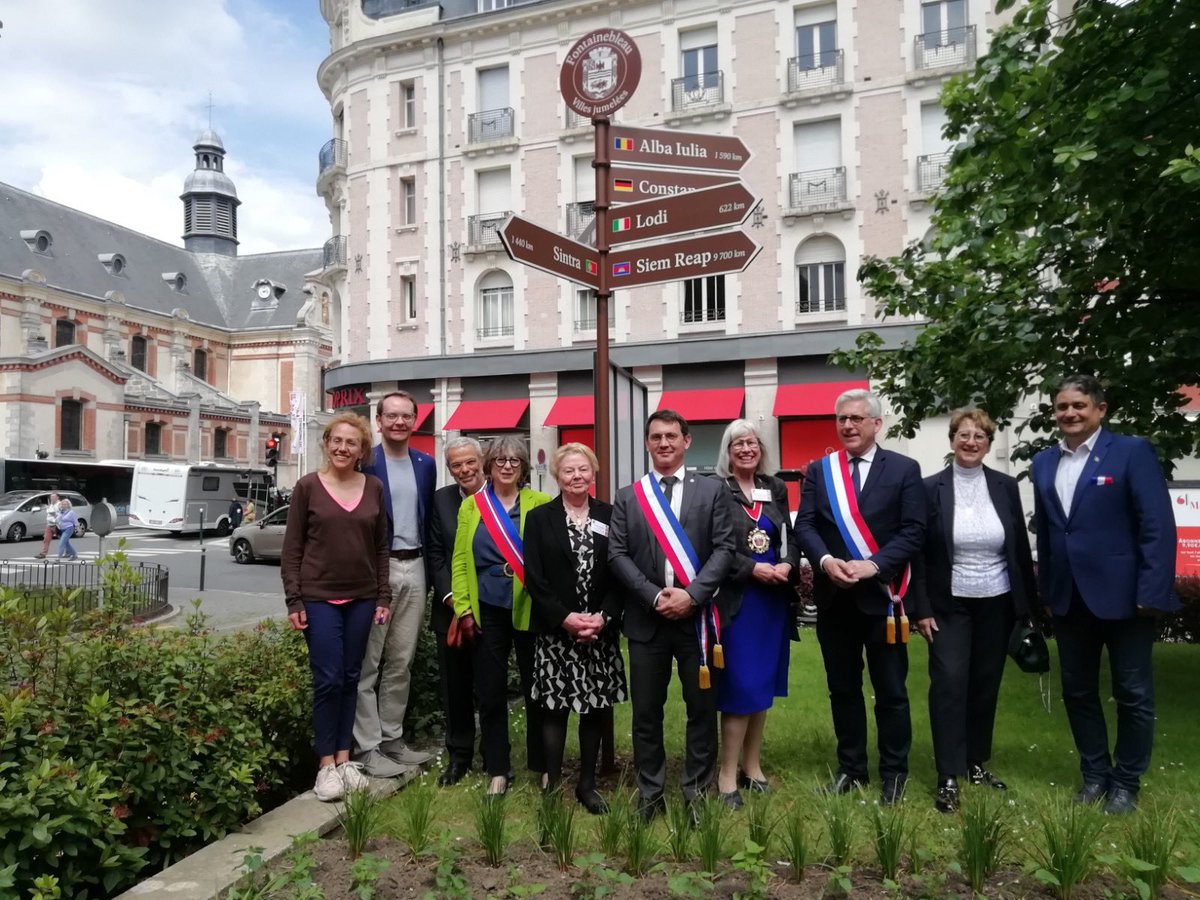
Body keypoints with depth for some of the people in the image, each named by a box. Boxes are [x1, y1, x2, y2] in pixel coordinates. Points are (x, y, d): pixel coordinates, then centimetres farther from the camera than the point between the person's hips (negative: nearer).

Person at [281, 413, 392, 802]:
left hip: (361, 598, 3)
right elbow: (292, 547, -2)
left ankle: (345, 758, 21)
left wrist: (383, 597, 4)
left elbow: (381, 547, 8)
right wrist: (294, 601, -7)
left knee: (350, 678, 10)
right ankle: (326, 764, 10)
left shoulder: (374, 488, 3)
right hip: (319, 597, -3)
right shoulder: (308, 486, -4)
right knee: (328, 679, -3)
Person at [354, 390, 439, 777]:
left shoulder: (426, 464, 11)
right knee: (368, 663, 1)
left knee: (401, 662, 12)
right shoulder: (363, 462, -5)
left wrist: (428, 571, 9)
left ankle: (392, 740, 24)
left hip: (414, 568, 5)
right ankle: (367, 748, 10)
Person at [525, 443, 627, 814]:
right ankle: (552, 783, 15)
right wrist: (565, 618, -13)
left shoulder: (610, 516, 5)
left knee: (595, 709, 8)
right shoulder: (539, 518, 2)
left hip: (601, 631, 2)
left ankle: (587, 784, 23)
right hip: (554, 632, -1)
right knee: (554, 708, 2)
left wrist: (603, 617, -11)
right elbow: (534, 578, -4)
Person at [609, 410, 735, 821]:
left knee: (702, 709, 8)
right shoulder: (628, 497, 8)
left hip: (697, 616, -1)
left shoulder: (712, 490, 5)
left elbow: (724, 548, -2)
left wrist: (691, 594, -14)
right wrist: (655, 596, -11)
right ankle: (650, 794, 23)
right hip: (646, 618, 1)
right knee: (646, 713, 8)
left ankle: (698, 793, 23)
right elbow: (617, 555, 1)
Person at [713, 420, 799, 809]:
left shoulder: (775, 488, 10)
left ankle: (752, 765, 27)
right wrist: (753, 568, -19)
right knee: (739, 687, -4)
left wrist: (787, 565, -10)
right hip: (736, 599, -6)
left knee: (762, 684, 13)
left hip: (772, 599, 6)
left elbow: (790, 537, 10)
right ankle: (727, 774, 9)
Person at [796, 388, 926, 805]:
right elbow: (804, 525, -1)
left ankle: (894, 772, 25)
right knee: (843, 689, 14)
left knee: (891, 690, 8)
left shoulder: (904, 469, -1)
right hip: (833, 597, 3)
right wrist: (826, 560, -19)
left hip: (882, 594, -3)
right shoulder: (818, 471, 7)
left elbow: (913, 530, -8)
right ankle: (850, 768, 29)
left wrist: (873, 565, -19)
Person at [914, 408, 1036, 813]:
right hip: (949, 604, -3)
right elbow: (918, 552, -5)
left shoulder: (1006, 486, 1)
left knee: (985, 685, 11)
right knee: (949, 682, -7)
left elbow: (1020, 547, 7)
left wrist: (1028, 603, 7)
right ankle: (948, 777, 1)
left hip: (997, 604, 3)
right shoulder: (931, 488, -7)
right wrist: (921, 608, -8)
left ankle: (976, 763, 27)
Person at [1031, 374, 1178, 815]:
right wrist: (1046, 588, 9)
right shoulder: (1044, 462, 8)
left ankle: (1126, 783, 24)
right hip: (1069, 598, 5)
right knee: (1078, 691, 14)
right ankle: (1095, 774, 30)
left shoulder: (1132, 451, -7)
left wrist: (1152, 592, -17)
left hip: (1123, 594, -5)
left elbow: (1158, 526, -12)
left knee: (1133, 694, 8)